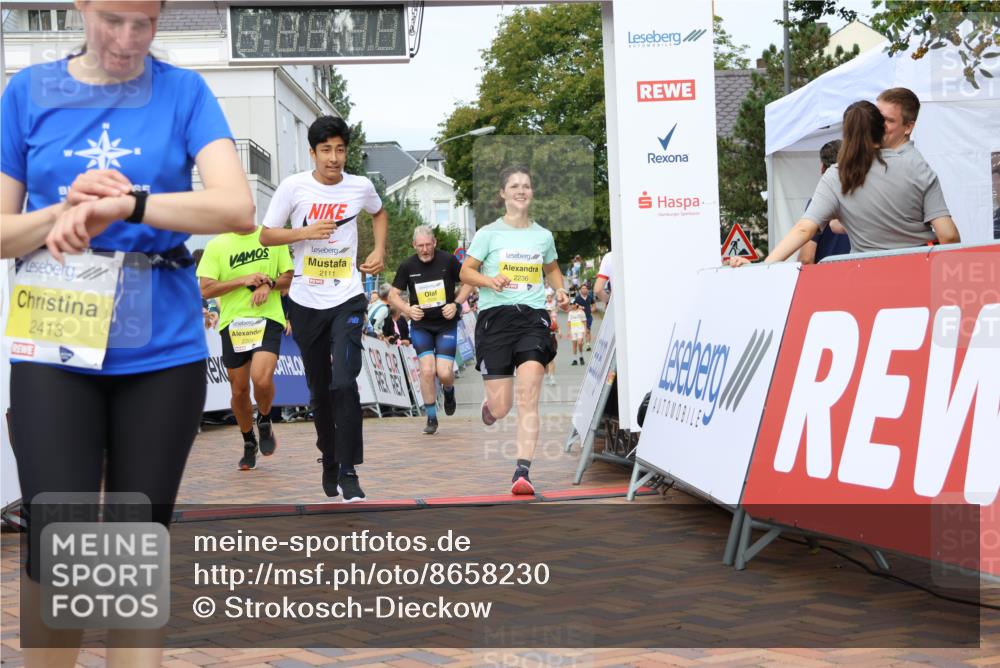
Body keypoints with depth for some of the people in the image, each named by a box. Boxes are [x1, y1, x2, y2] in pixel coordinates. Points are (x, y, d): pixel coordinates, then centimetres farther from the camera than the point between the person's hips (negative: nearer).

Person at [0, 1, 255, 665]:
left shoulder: (183, 91, 1)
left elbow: (237, 209, -13)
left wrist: (123, 203, -23)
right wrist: (63, 213, -14)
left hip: (162, 348, 0)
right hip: (55, 345, 0)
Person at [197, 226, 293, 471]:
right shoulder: (217, 245, 1)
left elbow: (290, 276, 10)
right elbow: (206, 290, -5)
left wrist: (270, 284, -10)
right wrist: (243, 280, -13)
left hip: (268, 319, -1)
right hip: (233, 322, 1)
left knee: (262, 379, -23)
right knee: (239, 391, 8)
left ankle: (265, 421, 10)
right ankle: (249, 445, 30)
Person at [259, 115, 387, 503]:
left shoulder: (361, 187, 0)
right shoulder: (293, 186, -5)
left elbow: (379, 213, 23)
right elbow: (266, 235, 0)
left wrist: (379, 251, 9)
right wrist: (306, 231, -16)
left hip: (347, 299, -1)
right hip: (306, 301, 1)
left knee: (344, 382, -17)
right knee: (320, 389, 10)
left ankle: (348, 472, -11)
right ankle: (329, 462, 29)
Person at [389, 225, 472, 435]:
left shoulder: (448, 260, -8)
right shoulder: (407, 266, -3)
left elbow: (468, 282, 4)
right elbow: (393, 295, 5)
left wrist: (457, 304, -11)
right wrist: (408, 309, -13)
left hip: (446, 325, -1)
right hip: (421, 325, 1)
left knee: (444, 373, -10)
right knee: (427, 370, -13)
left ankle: (448, 391, 28)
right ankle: (431, 418, 3)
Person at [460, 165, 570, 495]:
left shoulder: (543, 235, 12)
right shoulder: (488, 233, 2)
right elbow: (466, 271, 3)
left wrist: (561, 291, 8)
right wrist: (488, 280, -17)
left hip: (533, 317, 2)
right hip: (496, 318, -2)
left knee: (528, 399, -15)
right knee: (501, 408, 0)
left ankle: (522, 471, -14)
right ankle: (489, 404, 40)